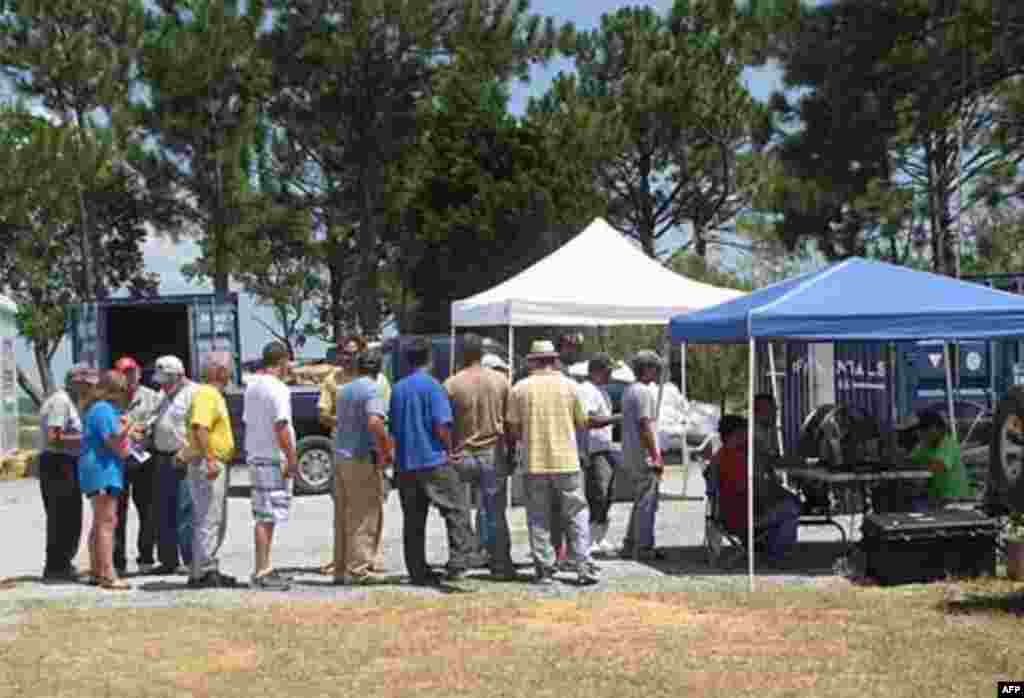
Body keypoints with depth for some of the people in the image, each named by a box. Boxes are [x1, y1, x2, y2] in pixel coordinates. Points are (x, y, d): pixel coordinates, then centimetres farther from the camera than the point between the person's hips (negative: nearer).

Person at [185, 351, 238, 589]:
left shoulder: (215, 394, 19)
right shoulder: (206, 394, -13)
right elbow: (199, 428, -26)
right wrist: (209, 459, -32)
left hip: (218, 464, 11)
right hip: (209, 464, -11)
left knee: (217, 521, 14)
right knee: (208, 520, -10)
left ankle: (205, 569, 20)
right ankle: (204, 572, -8)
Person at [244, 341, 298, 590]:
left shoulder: (251, 386, 13)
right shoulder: (278, 389, -15)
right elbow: (281, 427, -20)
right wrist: (292, 459, -16)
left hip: (255, 457, 9)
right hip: (274, 459, -9)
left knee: (262, 517, 13)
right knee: (267, 518, -6)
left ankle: (262, 568, 18)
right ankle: (263, 571, -4)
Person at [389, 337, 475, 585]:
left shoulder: (398, 388, 11)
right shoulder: (432, 386, -8)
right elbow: (442, 425, -14)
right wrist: (449, 450, 0)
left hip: (405, 464, 6)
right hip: (434, 461, -6)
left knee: (413, 521, 9)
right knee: (457, 510, 0)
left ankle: (419, 572, 12)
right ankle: (458, 563, -9)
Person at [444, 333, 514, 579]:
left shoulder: (451, 384, -6)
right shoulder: (500, 380, -1)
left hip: (462, 455, -1)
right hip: (493, 454, 1)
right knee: (495, 512, 5)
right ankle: (501, 565, 7)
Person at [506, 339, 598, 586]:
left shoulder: (520, 389, -1)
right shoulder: (568, 386, 0)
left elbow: (513, 429, -1)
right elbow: (581, 423, 7)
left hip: (534, 463, 0)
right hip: (566, 461, 0)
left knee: (538, 519, 8)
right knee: (576, 515, 7)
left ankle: (545, 570, 8)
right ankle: (584, 568, 3)